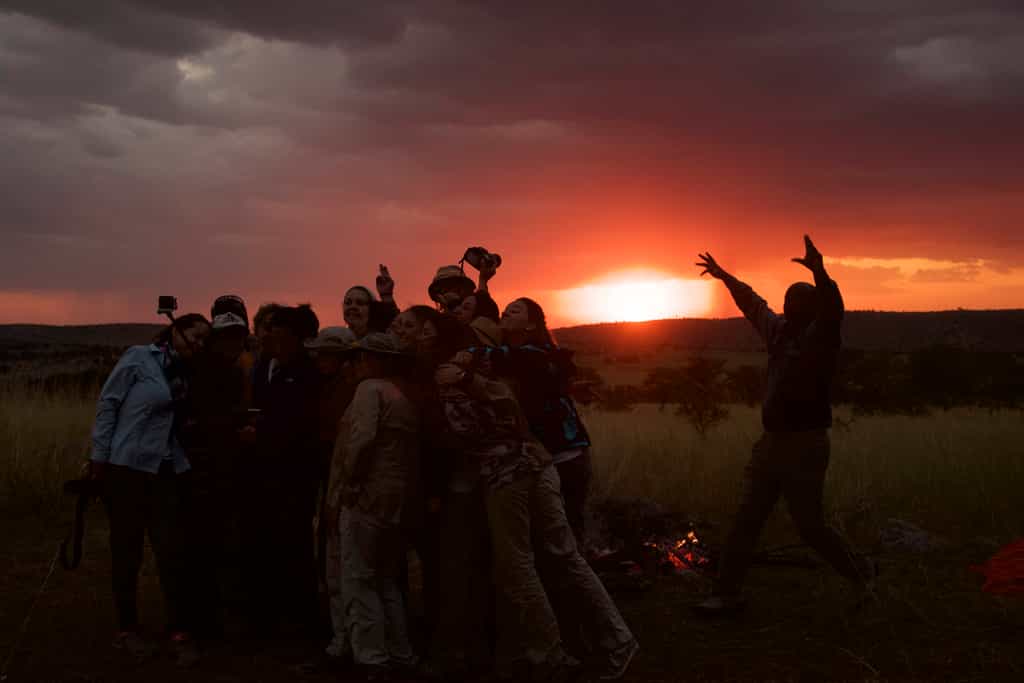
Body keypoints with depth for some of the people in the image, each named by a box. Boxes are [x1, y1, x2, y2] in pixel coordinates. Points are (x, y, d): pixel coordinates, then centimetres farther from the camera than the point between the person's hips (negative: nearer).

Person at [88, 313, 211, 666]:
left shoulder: (184, 373, 10)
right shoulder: (139, 358, -5)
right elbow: (108, 403, -6)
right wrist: (99, 457, -8)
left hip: (167, 469, 5)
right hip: (127, 465, -4)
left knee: (172, 549, 0)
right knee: (127, 549, 5)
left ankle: (178, 631, 7)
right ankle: (127, 628, 18)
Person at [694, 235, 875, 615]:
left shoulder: (820, 335, -9)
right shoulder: (779, 331, 11)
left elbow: (832, 308, -31)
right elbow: (753, 304, 29)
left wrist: (819, 271, -48)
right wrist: (725, 276, 40)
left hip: (805, 444, -7)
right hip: (771, 441, 8)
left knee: (810, 526, -1)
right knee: (746, 520, 6)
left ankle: (862, 575, 24)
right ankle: (727, 594, 13)